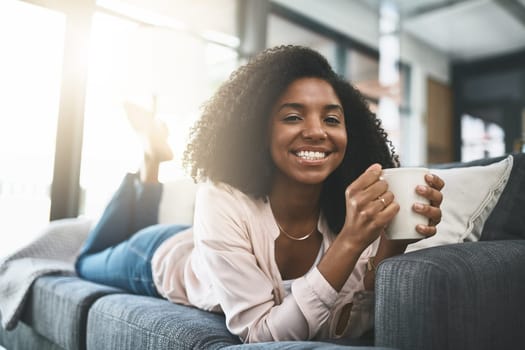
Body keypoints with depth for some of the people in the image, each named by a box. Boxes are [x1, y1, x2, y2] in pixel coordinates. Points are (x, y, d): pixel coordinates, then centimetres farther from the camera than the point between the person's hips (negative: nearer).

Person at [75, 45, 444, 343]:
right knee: (88, 262, 33)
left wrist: (391, 247, -46)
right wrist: (350, 242, -53)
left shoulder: (355, 210, -30)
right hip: (161, 257, -3)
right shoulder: (222, 203, -42)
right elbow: (260, 333, -41)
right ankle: (152, 158, 29)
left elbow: (342, 329, -30)